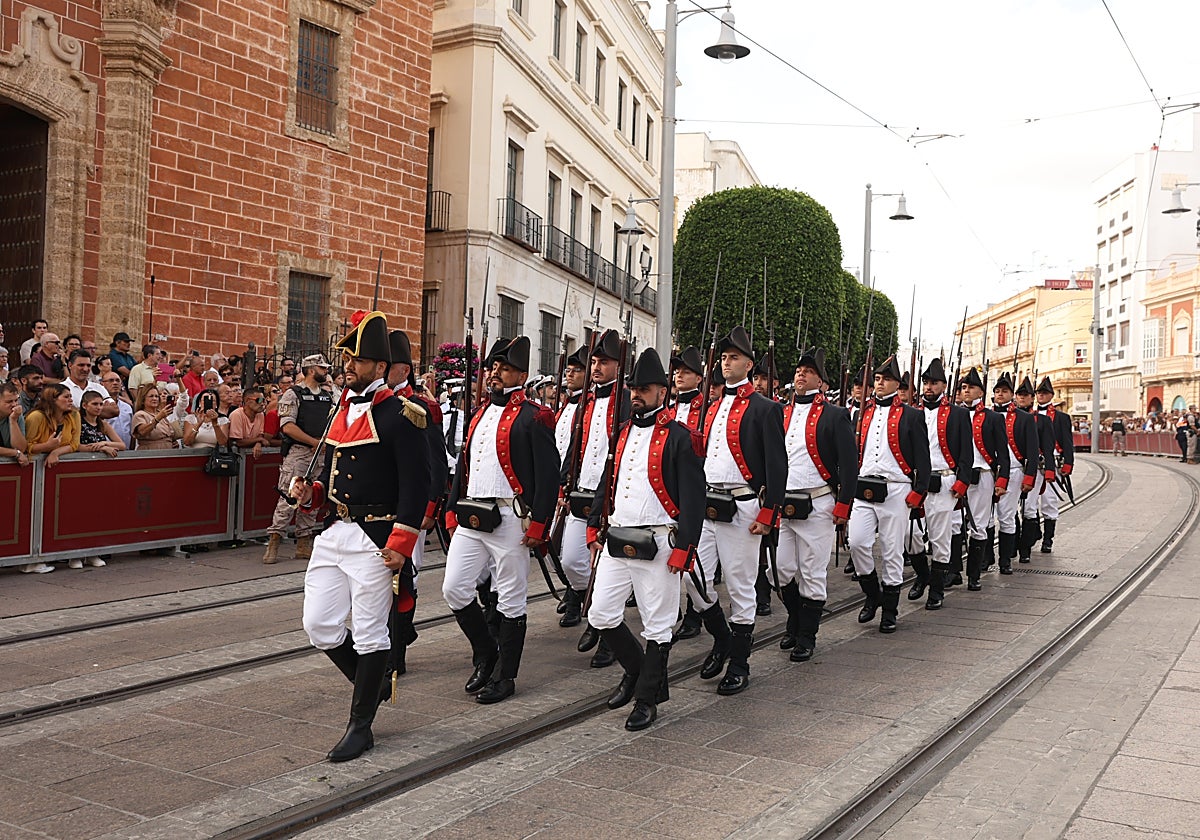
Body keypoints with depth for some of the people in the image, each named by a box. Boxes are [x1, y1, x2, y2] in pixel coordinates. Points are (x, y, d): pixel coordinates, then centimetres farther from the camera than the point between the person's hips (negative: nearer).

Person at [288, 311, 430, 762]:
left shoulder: (397, 415, -11)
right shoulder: (342, 408, 13)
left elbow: (416, 483, -14)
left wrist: (400, 544, -18)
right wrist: (310, 492, 2)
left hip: (375, 538, -8)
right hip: (334, 533, 8)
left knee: (368, 633, 3)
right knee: (319, 626, 9)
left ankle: (361, 725, 16)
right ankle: (374, 684, 32)